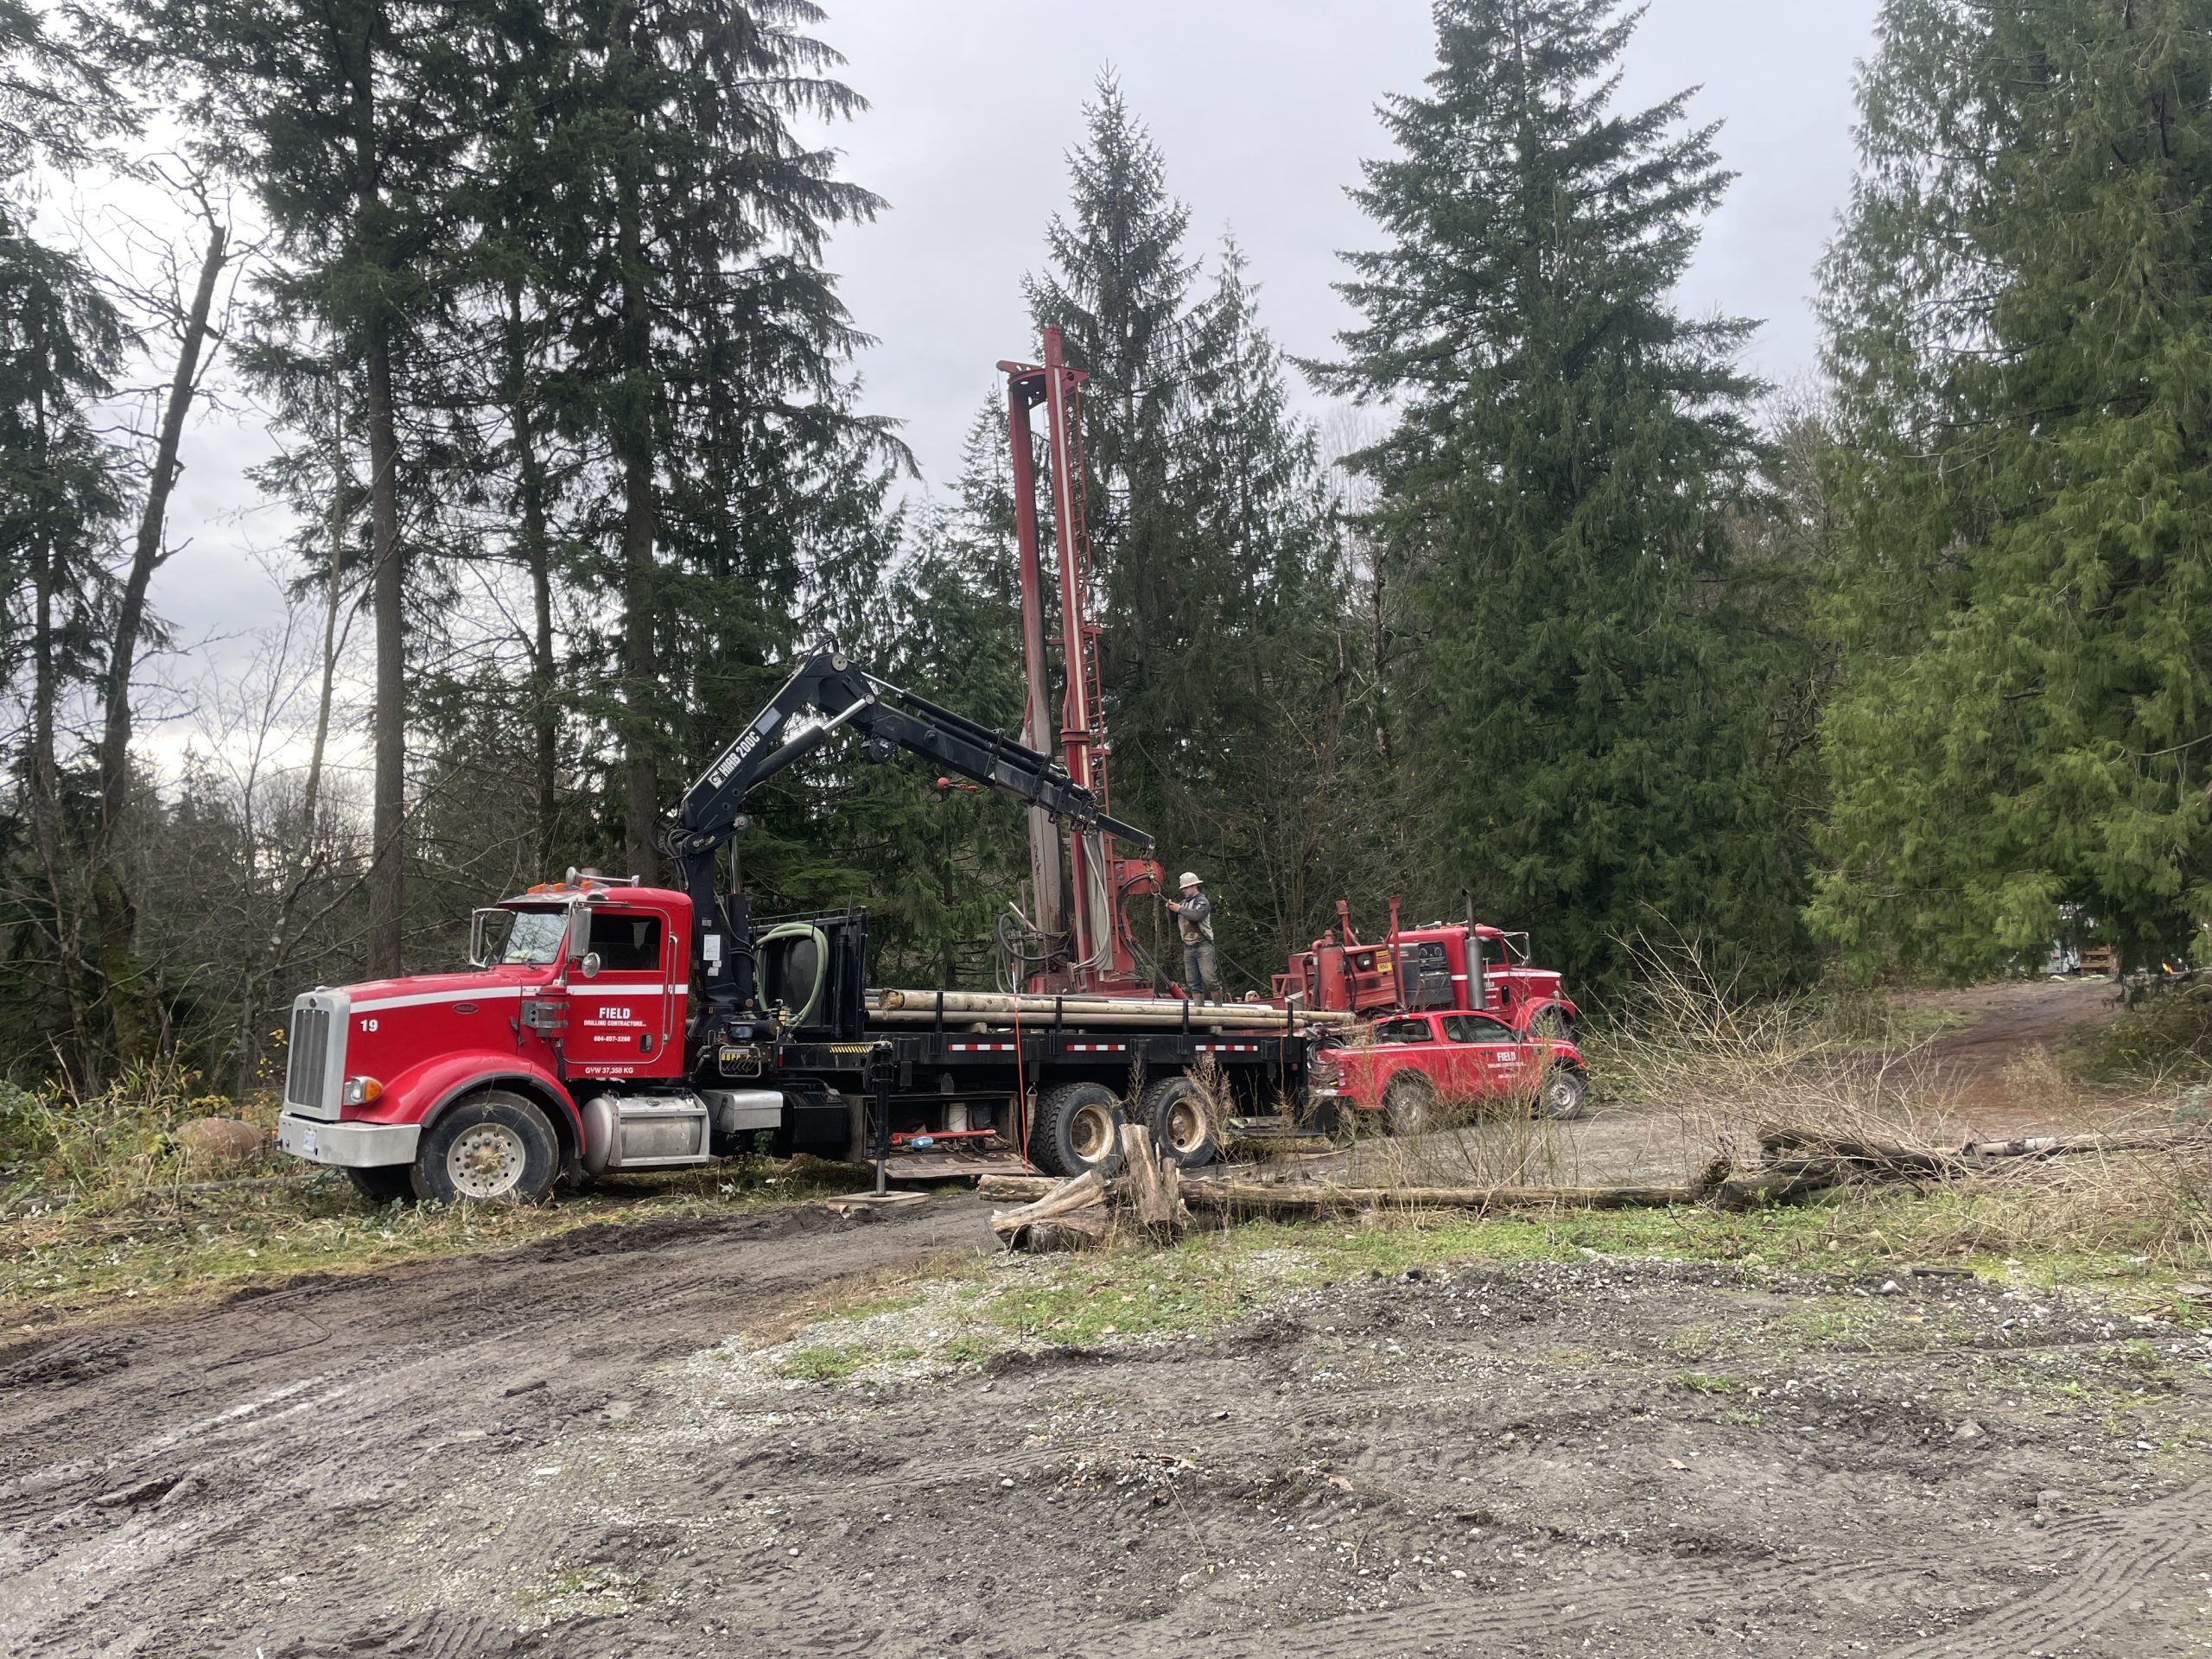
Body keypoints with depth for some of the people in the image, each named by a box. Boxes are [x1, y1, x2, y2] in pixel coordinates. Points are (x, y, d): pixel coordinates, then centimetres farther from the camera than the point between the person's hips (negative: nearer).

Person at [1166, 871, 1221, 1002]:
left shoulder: (1202, 901, -5)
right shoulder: (1183, 902, 16)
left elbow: (1196, 915, -24)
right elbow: (1175, 921, 20)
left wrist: (1180, 909, -14)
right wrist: (1171, 910, 2)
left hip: (1203, 946, -7)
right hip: (1188, 947, 7)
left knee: (1209, 979, -11)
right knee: (1192, 982, 5)